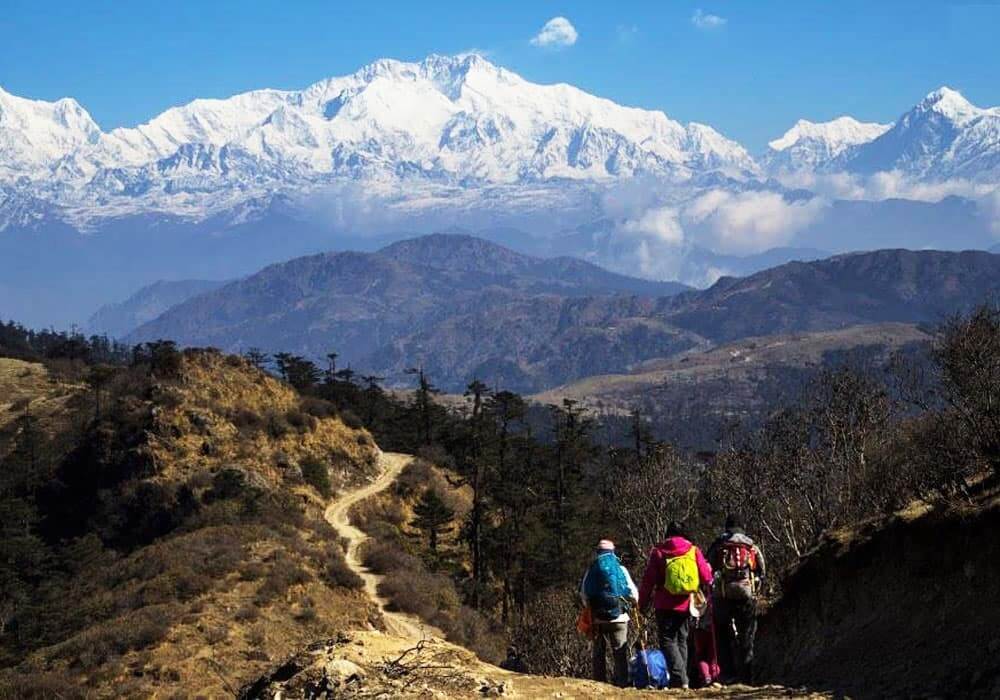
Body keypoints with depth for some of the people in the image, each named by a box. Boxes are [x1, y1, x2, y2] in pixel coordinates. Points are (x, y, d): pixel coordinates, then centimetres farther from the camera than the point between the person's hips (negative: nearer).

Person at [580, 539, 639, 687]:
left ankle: (599, 681, 5)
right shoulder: (620, 569, -1)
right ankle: (621, 681, -3)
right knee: (620, 652, 2)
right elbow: (633, 594, -1)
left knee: (599, 652, 8)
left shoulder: (590, 571, 3)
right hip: (619, 617, -1)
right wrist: (633, 601, 21)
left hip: (598, 618, 1)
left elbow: (583, 595, 2)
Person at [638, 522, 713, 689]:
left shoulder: (658, 552, -3)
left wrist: (643, 603, 9)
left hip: (666, 606, -3)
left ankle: (679, 678, -18)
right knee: (681, 641, 16)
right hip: (686, 605, 3)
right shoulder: (694, 551, 1)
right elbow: (706, 578, 0)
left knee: (667, 640, -1)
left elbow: (648, 580, -2)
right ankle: (683, 680, 12)